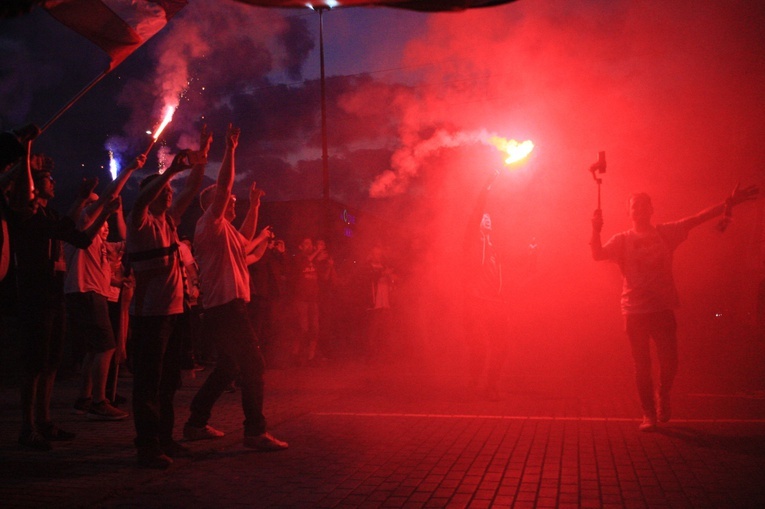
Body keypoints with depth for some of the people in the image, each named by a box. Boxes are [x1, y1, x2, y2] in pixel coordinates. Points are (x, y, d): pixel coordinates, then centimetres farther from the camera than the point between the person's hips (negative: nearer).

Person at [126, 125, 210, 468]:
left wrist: (201, 159, 15)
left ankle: (164, 439, 22)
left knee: (169, 379, 12)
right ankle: (147, 446, -2)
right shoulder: (140, 221, -6)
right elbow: (140, 201, -28)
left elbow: (192, 191, 22)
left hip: (172, 310, 8)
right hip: (148, 313, -8)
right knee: (148, 381, -6)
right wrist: (171, 170, -31)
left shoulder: (169, 219, 15)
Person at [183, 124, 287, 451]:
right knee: (253, 366, -12)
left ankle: (196, 423, 23)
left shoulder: (224, 229, 21)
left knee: (227, 368, 17)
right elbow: (223, 184, -18)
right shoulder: (210, 224, -7)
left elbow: (245, 241, 38)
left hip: (228, 307, 11)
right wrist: (230, 150, -18)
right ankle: (255, 432, -11)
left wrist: (254, 207, 36)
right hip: (225, 306, -11)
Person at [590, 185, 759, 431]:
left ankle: (663, 395, 29)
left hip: (663, 309, 1)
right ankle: (649, 414, 16)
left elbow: (698, 218, 1)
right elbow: (598, 255, -9)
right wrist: (596, 231, -26)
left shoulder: (665, 233, 7)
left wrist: (729, 203, -5)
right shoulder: (622, 240, 4)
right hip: (635, 311, 0)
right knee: (642, 365, 4)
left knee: (669, 361, -2)